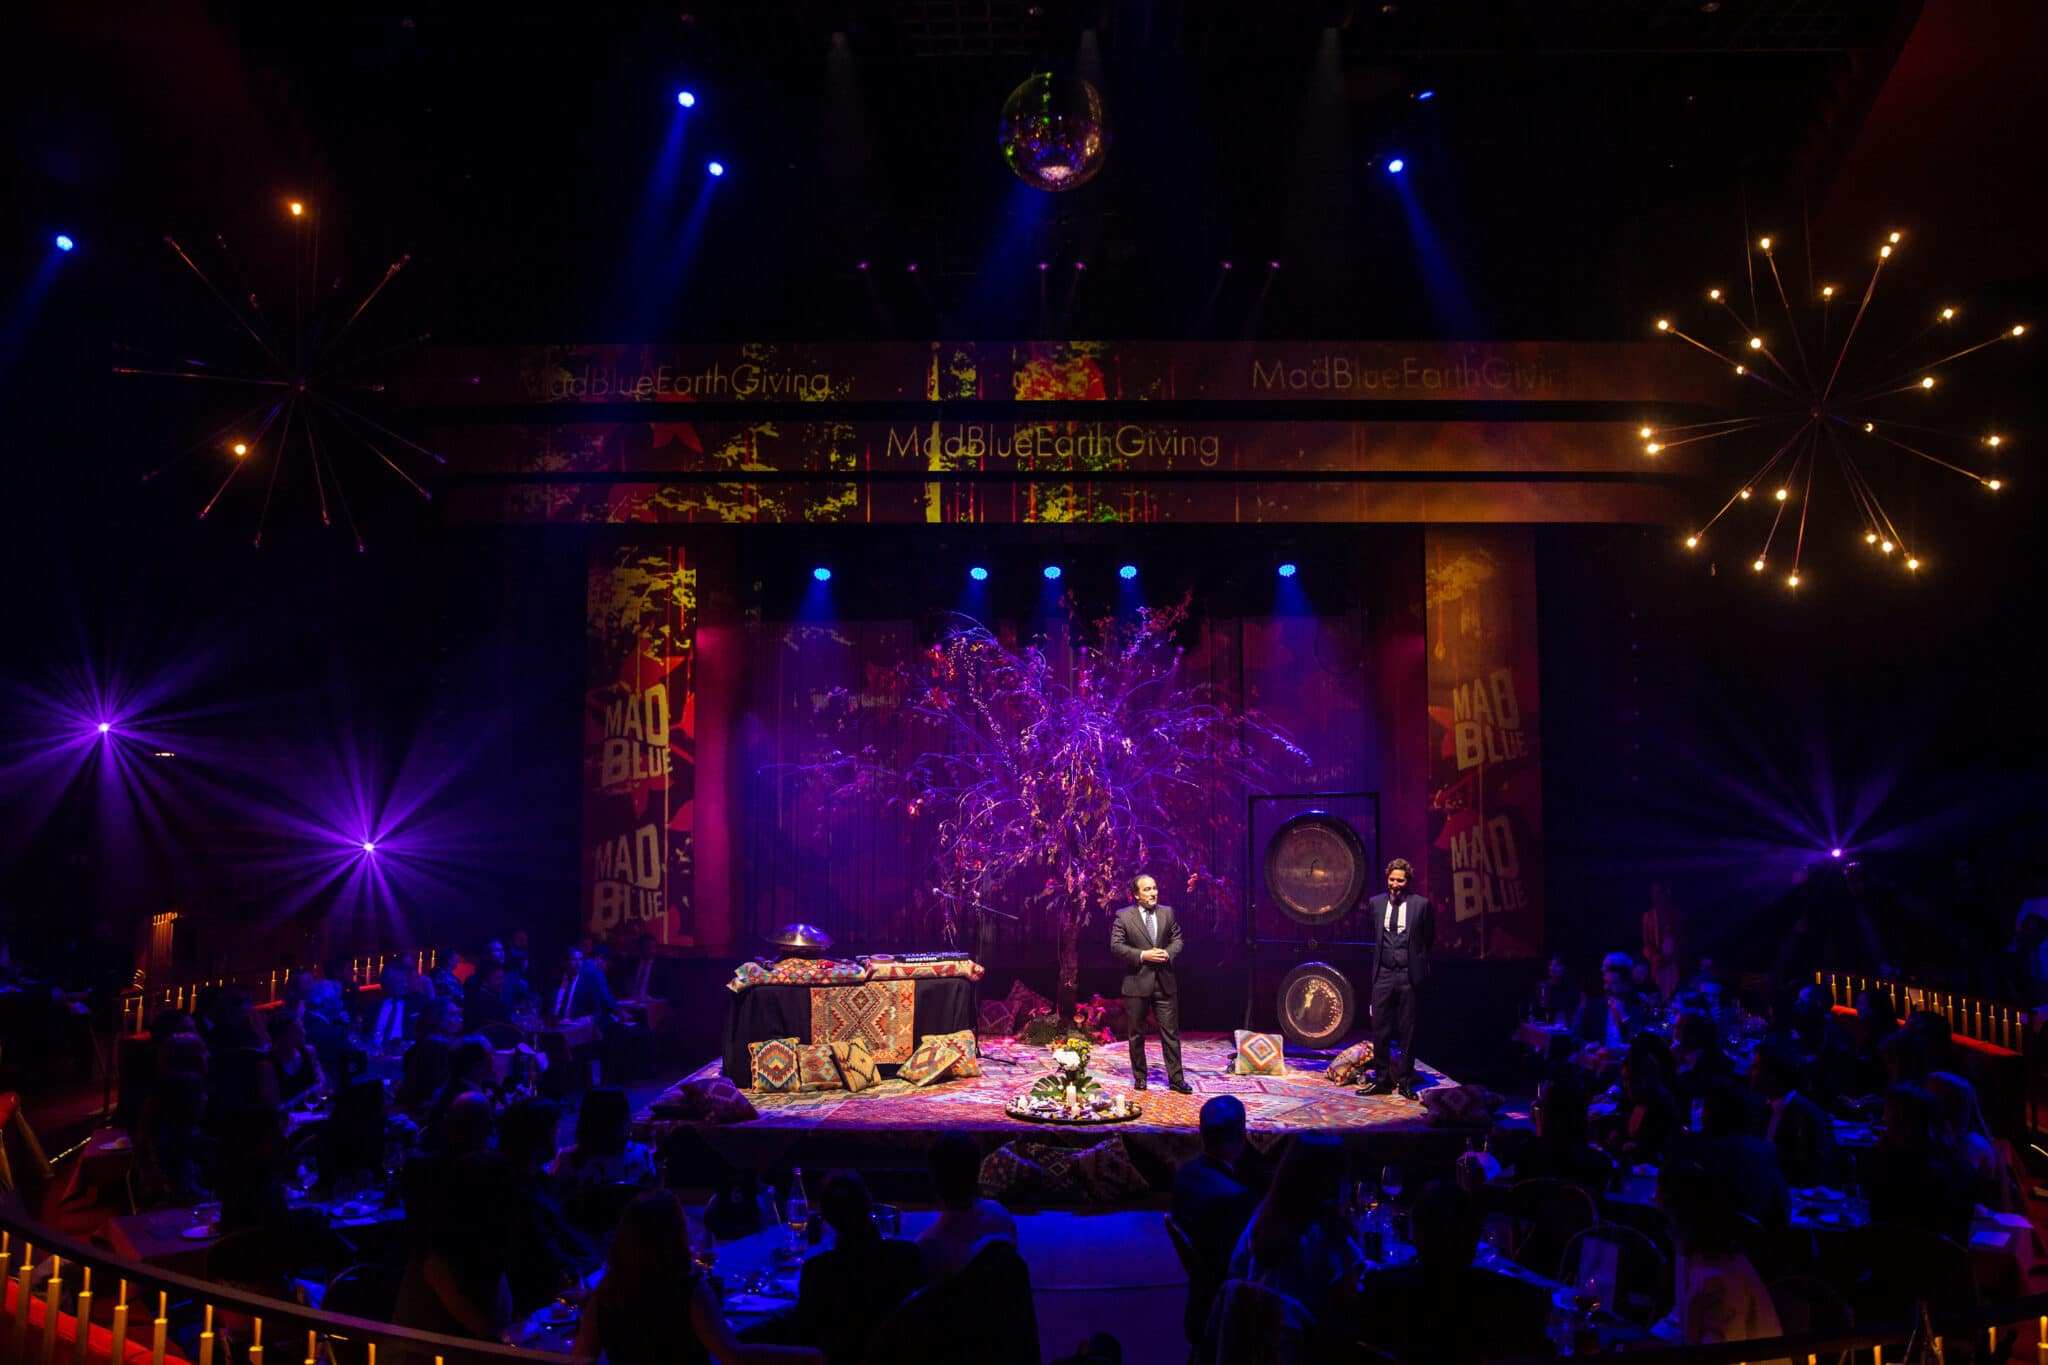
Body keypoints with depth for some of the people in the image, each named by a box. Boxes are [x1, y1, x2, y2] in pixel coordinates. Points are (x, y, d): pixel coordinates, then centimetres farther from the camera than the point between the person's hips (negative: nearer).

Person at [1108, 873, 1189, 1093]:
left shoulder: (1168, 913, 7)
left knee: (1171, 1032, 2)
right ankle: (1139, 1077, 20)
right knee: (1137, 1034, 8)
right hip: (1136, 982, -2)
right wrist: (1142, 955, -17)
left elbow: (1177, 939, 11)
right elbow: (1116, 946, -8)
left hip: (1164, 982, 2)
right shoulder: (1123, 916, -4)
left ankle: (1176, 1078, 8)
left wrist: (1168, 953, -10)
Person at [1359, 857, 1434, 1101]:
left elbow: (1429, 940, 7)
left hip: (1409, 975, -3)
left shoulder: (1422, 904, -3)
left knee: (1407, 1031, 5)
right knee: (1380, 1030, 5)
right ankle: (1382, 1080, 15)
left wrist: (1414, 959, 7)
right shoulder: (1376, 903, 6)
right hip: (1383, 974, 3)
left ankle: (1405, 1081, 16)